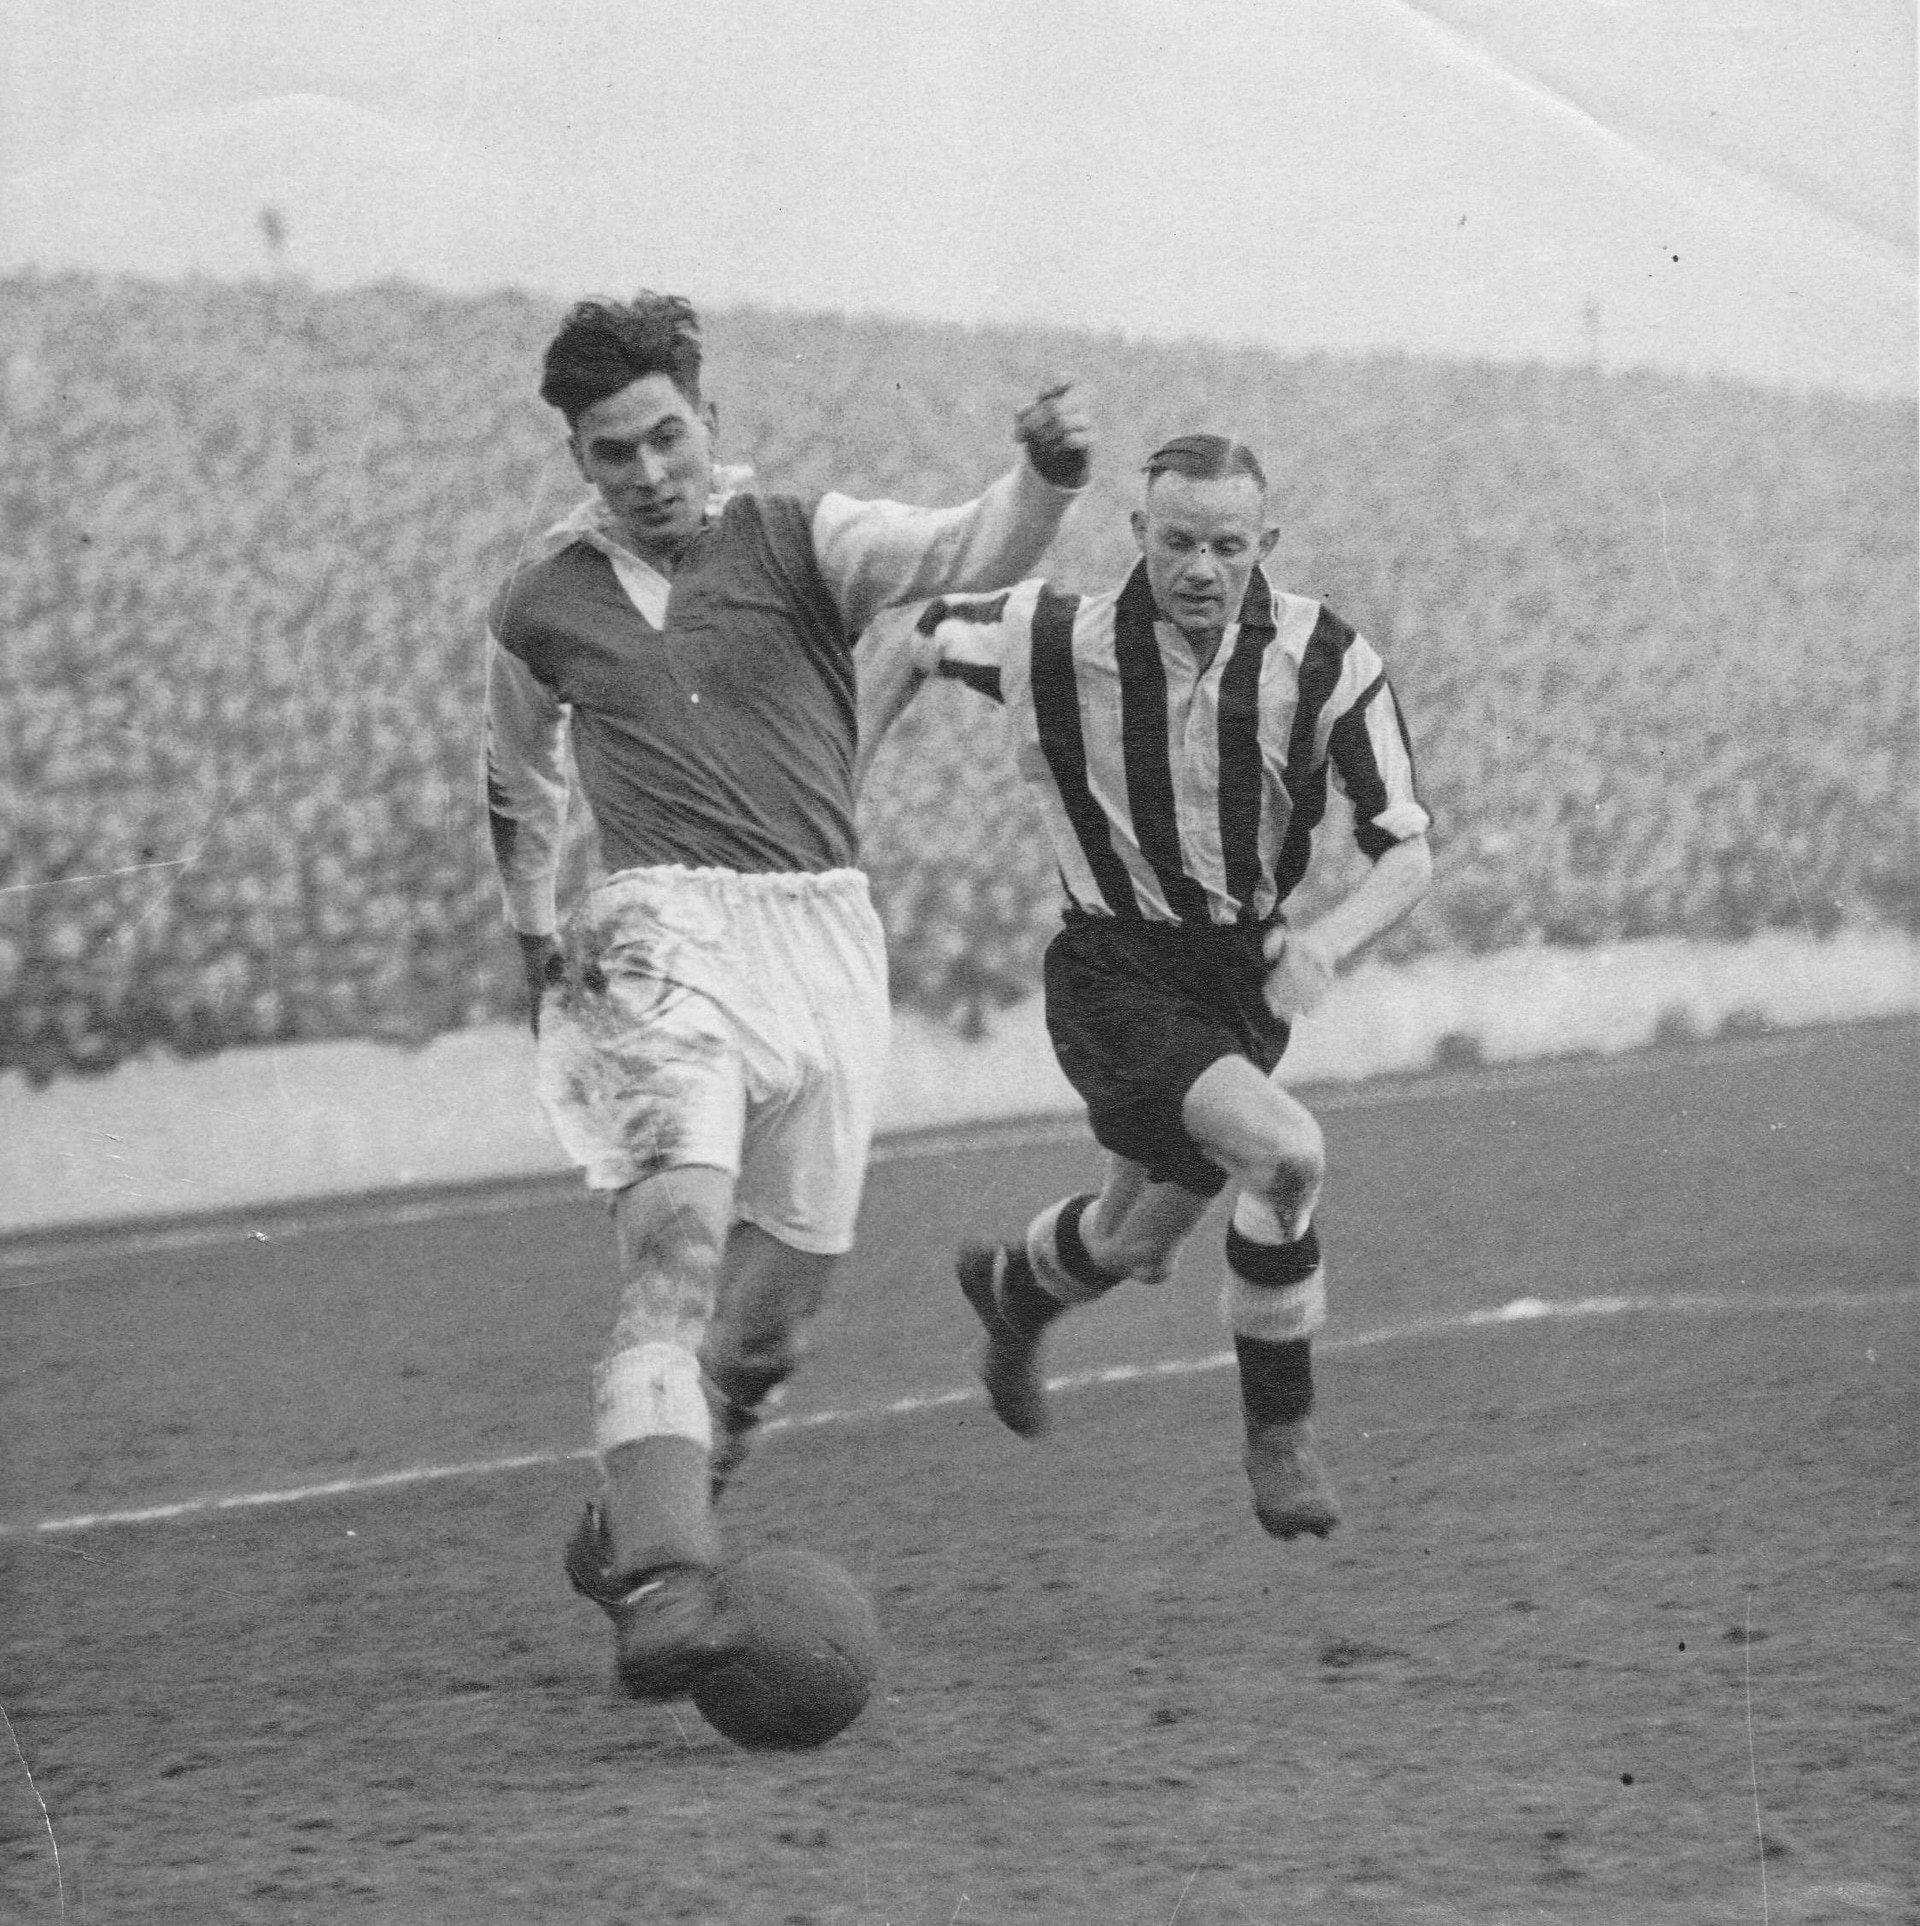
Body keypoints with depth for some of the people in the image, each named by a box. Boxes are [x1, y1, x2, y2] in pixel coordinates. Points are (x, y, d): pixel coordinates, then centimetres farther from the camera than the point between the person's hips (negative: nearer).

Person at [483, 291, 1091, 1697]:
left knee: (771, 1319, 7)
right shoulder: (542, 611, 11)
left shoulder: (801, 543, 6)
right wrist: (535, 935, 29)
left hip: (827, 936, 2)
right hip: (662, 934, -2)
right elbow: (521, 783, 30)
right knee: (680, 1238, -26)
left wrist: (1046, 481, -32)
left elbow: (971, 555, -12)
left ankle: (633, 1528, 32)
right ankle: (663, 1590, -38)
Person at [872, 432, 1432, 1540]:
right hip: (1117, 978, -4)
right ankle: (1281, 1431, -6)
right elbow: (927, 639, 5)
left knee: (1141, 1250, 19)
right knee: (1286, 1151, -27)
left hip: (1248, 978, 4)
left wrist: (1328, 940, -34)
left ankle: (1015, 1289, 55)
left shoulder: (1326, 660, -14)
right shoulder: (1056, 640, -17)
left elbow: (1410, 854, -15)